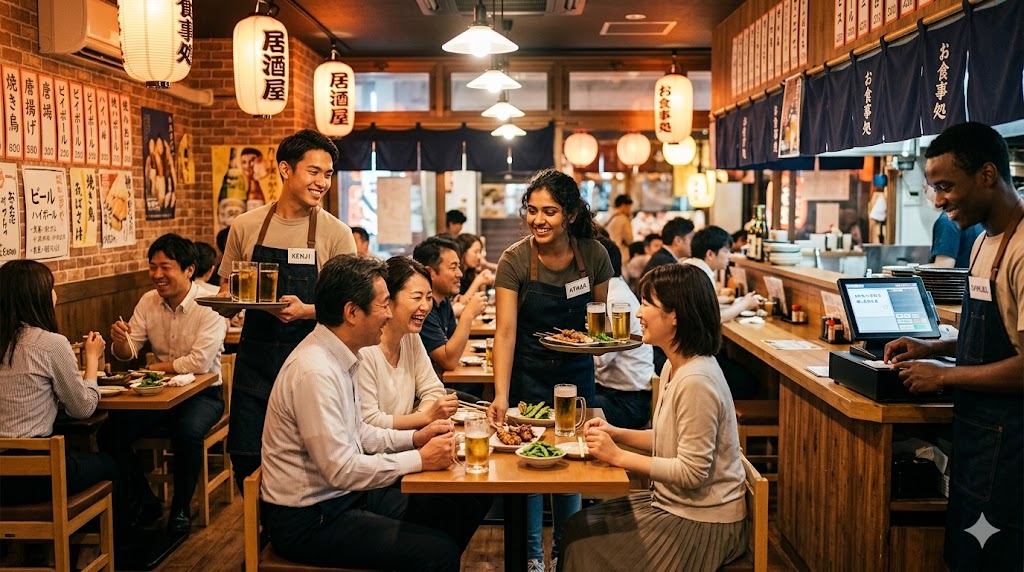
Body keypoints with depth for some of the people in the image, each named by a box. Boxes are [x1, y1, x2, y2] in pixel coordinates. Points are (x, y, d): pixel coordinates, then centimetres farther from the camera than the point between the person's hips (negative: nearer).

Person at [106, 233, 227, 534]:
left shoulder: (210, 304, -16)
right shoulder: (148, 301, 2)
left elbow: (199, 363, -24)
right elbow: (127, 353, 1)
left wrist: (154, 368, -13)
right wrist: (119, 339, -22)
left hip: (203, 392, -5)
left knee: (188, 432, -34)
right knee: (112, 431, -15)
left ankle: (181, 508, -8)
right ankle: (145, 501, 7)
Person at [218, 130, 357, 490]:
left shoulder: (336, 233, -3)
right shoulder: (245, 227, 5)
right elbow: (226, 293, 14)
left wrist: (306, 310, -22)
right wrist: (228, 298, -9)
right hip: (254, 360, 2)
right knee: (245, 458, 5)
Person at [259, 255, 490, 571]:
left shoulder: (340, 356, 4)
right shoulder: (314, 371, -25)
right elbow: (341, 470, -26)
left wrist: (415, 438, 1)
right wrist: (420, 459, -19)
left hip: (344, 494, 9)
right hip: (309, 519, -9)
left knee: (464, 505, 2)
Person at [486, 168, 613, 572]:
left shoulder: (594, 255, -10)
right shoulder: (514, 260, -17)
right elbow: (505, 331, -22)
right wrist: (501, 396, -31)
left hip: (577, 372, 2)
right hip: (528, 375, -2)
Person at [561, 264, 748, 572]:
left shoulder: (696, 381, -27)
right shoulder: (674, 367, 5)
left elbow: (692, 472, -26)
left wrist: (618, 456, -21)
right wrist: (618, 434, 0)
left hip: (701, 523, -9)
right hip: (674, 503, 9)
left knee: (585, 542, -4)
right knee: (579, 527, 6)